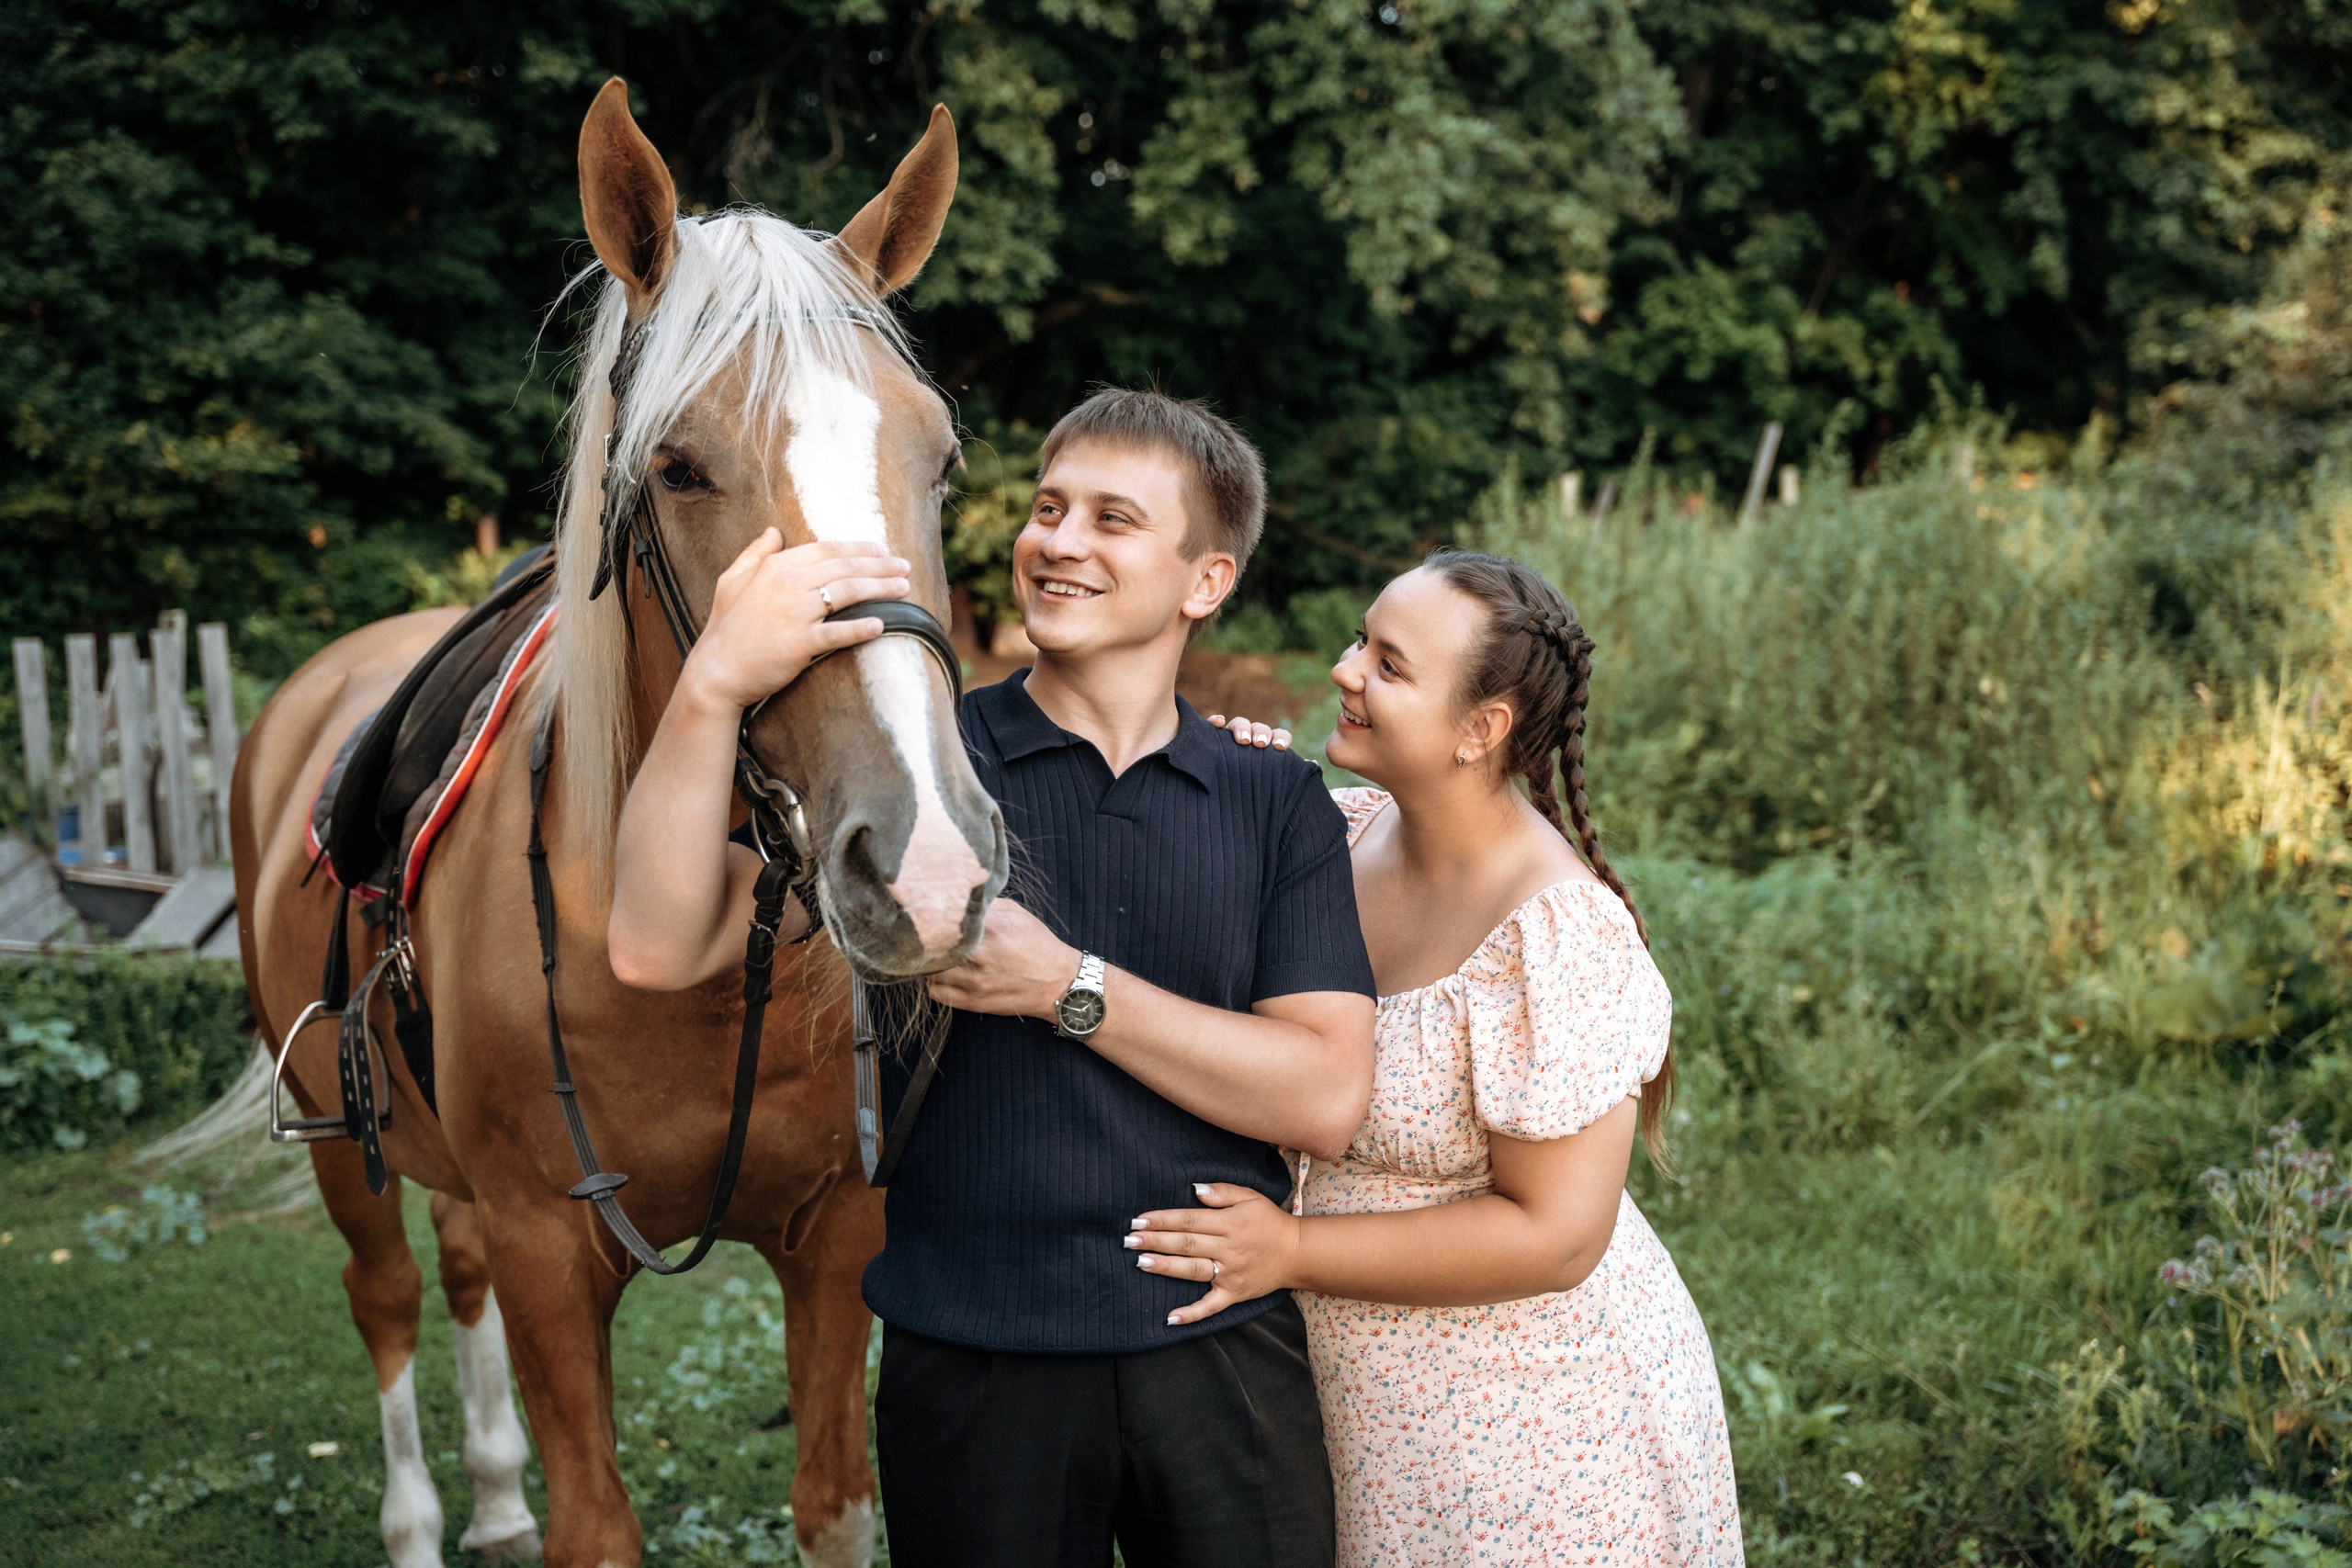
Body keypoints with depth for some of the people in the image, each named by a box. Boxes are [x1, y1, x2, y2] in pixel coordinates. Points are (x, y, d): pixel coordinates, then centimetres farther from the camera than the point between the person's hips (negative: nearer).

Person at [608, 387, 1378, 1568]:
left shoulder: (1282, 805, 3)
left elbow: (1327, 1097, -8)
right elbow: (662, 947, -14)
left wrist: (1070, 987, -15)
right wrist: (714, 687, -28)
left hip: (1225, 1351, 1)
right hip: (975, 1370, -1)